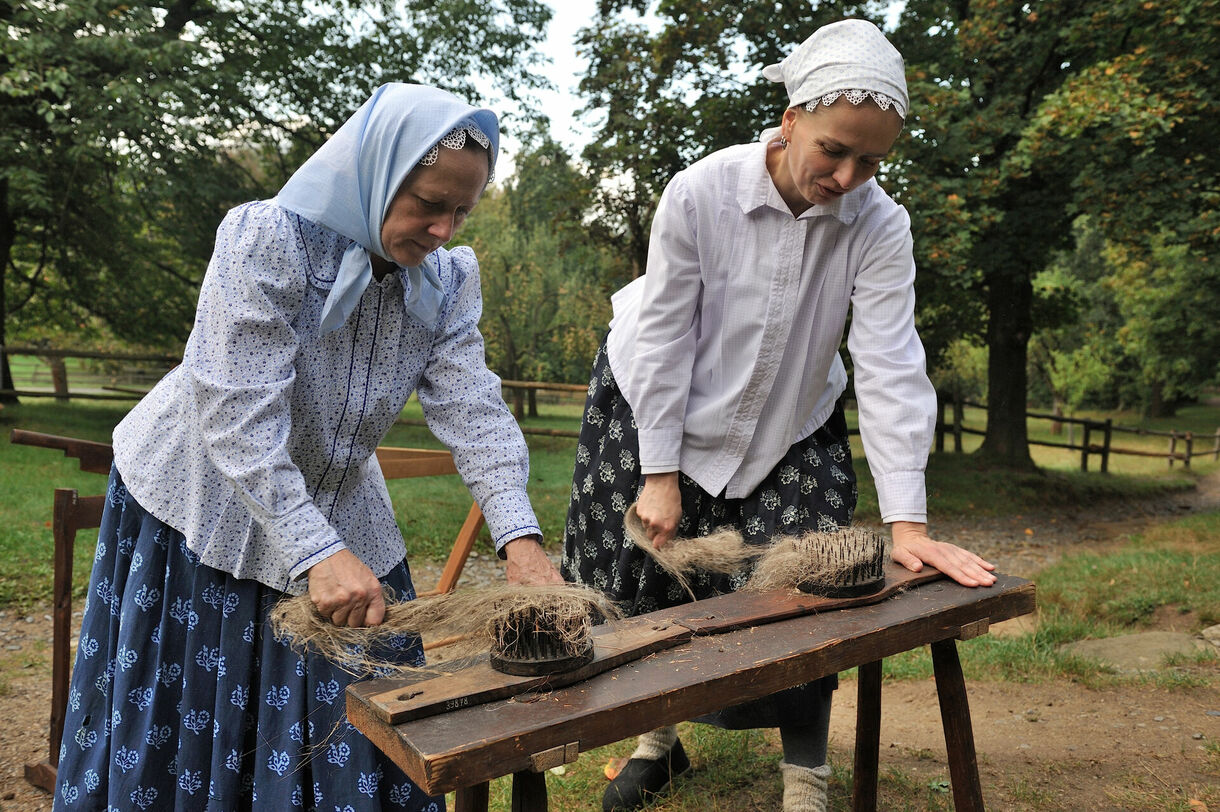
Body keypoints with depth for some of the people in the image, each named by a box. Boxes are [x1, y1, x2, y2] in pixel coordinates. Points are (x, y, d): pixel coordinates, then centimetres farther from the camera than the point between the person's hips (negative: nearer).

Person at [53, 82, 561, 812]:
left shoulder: (447, 280, -9)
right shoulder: (267, 240, -25)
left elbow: (473, 410, -18)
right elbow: (239, 419, -31)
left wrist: (520, 537, -32)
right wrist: (316, 552, -39)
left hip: (336, 512, 4)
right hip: (205, 508, -4)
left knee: (350, 724, 11)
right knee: (173, 726, 11)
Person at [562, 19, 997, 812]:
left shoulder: (880, 225, -19)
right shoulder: (699, 193, -24)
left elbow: (890, 367, -22)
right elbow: (663, 338, -18)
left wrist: (907, 523, -28)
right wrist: (661, 474, -16)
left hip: (790, 428, 1)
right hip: (656, 407, 0)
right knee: (647, 579, 6)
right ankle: (660, 740, 32)